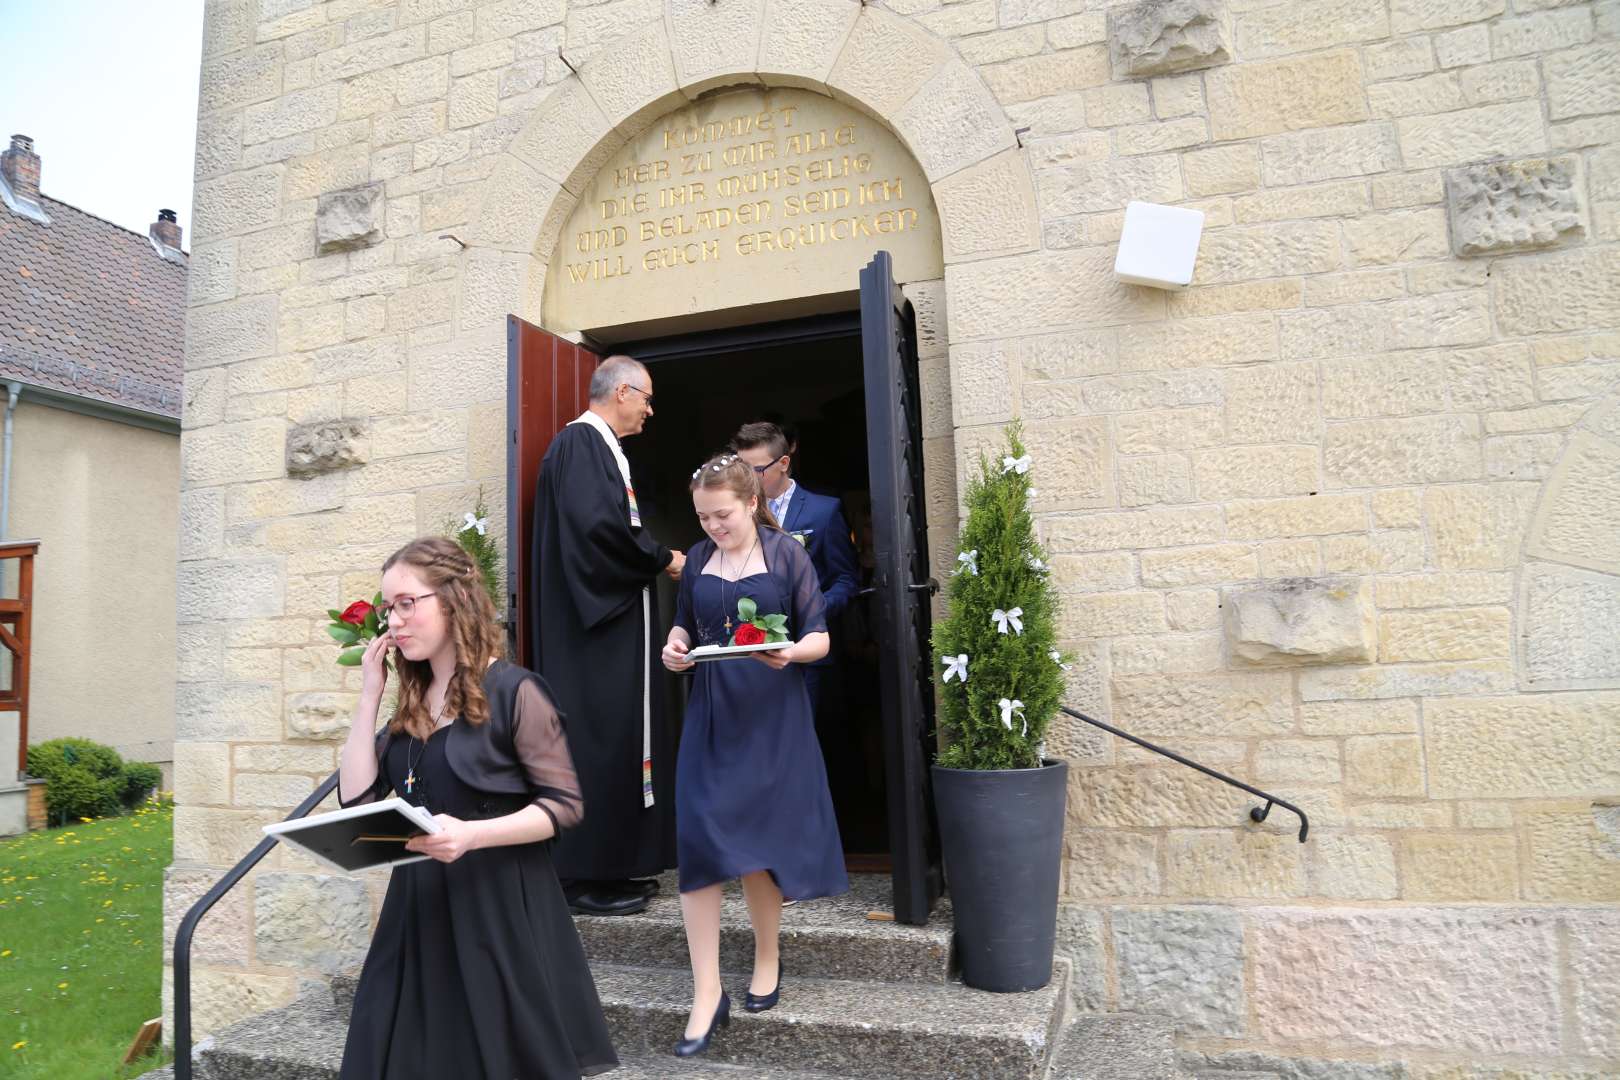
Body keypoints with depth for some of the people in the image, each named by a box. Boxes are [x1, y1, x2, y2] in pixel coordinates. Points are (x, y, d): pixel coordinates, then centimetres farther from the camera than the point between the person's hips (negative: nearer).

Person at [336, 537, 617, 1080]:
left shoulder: (513, 691, -13)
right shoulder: (412, 702, 9)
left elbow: (565, 804, -14)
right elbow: (355, 796, 2)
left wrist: (474, 834, -27)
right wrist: (369, 695, -1)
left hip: (501, 906, -7)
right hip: (421, 907, 7)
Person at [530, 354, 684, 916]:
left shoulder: (599, 446, 19)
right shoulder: (580, 443, -12)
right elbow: (596, 524, -24)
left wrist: (657, 559, 10)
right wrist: (663, 558, -13)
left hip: (613, 619, 11)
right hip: (594, 623, -11)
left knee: (617, 734, 12)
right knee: (599, 737, -6)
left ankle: (618, 864, 21)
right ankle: (588, 877, 3)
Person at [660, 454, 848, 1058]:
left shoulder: (786, 554, -4)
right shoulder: (698, 559, 6)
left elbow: (819, 638, -4)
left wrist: (790, 652, -26)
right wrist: (675, 646, -7)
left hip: (771, 714, -3)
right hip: (710, 714, 3)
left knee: (758, 840, 7)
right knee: (700, 842, -4)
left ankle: (768, 958, 31)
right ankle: (707, 994, 6)